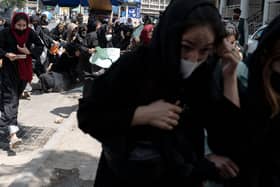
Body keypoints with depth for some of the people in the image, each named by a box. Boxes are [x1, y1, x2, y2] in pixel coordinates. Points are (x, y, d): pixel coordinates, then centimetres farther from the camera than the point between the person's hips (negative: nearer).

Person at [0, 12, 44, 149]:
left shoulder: (30, 33, -1)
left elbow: (40, 46, 3)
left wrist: (29, 51, -14)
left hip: (24, 69, 4)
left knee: (15, 96, 16)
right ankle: (12, 133, -22)